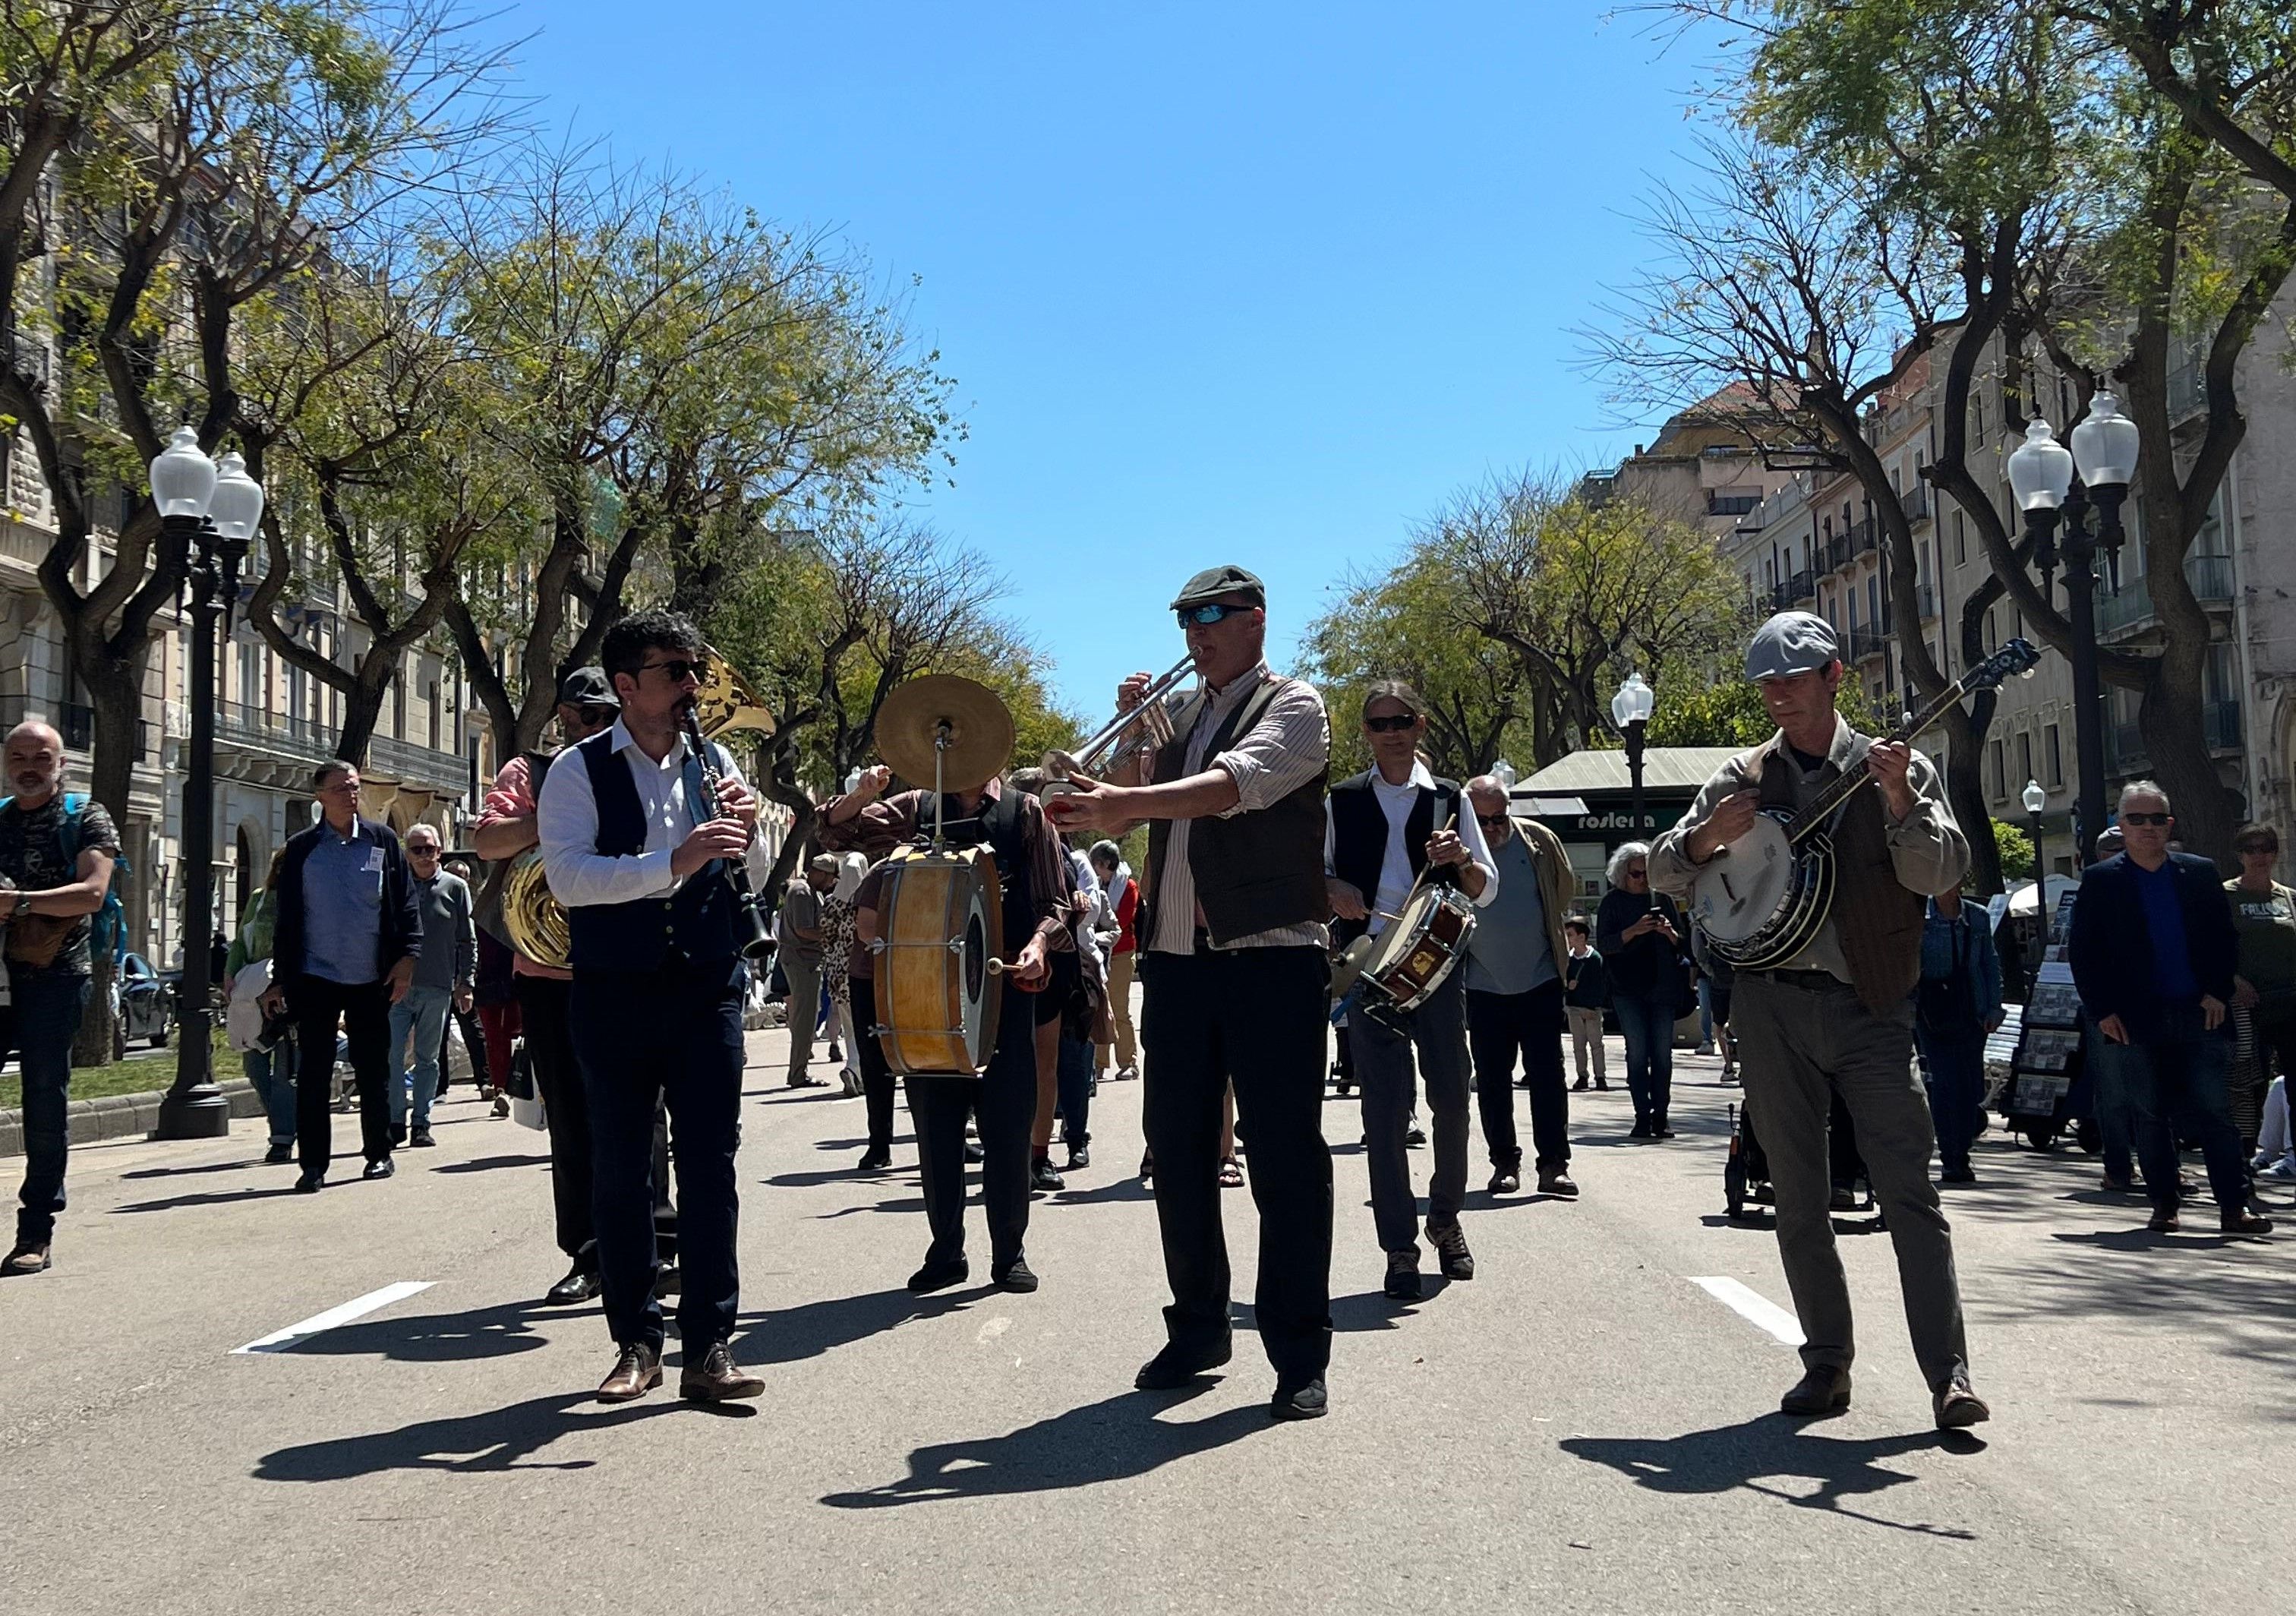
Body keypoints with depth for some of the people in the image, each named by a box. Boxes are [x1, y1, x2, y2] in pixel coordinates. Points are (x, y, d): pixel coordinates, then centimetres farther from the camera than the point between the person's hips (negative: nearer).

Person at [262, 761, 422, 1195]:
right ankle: (314, 1165, 5)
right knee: (312, 1073, -1)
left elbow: (406, 902, 5)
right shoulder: (301, 848, 5)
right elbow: (286, 917, 7)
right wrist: (279, 979, 5)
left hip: (372, 978, 0)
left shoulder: (383, 840, 5)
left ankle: (379, 1154, 19)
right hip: (315, 978, 0)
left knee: (374, 1069, 7)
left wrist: (408, 955, -7)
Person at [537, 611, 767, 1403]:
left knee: (710, 1165, 0)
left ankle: (709, 1348, 5)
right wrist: (674, 863, -29)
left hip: (707, 989, 2)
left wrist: (747, 831, -8)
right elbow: (568, 876, -18)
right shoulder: (579, 771, -3)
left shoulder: (714, 763, 8)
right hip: (614, 996, -2)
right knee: (619, 1169, 6)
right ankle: (636, 1344, 18)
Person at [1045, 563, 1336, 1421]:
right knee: (1177, 1149, 11)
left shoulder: (1292, 706, -3)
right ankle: (1198, 1328, 24)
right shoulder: (1181, 709, 17)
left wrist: (1126, 802, -33)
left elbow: (1238, 781, -22)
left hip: (1271, 957, -7)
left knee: (1285, 1156, -4)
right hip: (1176, 958, 7)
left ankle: (1300, 1356, 2)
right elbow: (1145, 802, 17)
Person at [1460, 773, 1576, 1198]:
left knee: (1548, 1075, -1)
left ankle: (1554, 1164, 3)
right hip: (1483, 985, 0)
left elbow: (1563, 891, 15)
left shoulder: (1538, 841, -2)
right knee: (1492, 1080, 6)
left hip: (1540, 982, 0)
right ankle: (1504, 1162, 16)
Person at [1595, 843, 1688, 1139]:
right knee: (1637, 1052, -6)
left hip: (1663, 988, 2)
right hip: (1629, 989, -2)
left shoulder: (1663, 898, 11)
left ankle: (1660, 1118, 4)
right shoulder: (1612, 902, 4)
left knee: (1663, 1053, 0)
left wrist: (1670, 933, -8)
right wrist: (1633, 931, -18)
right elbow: (1603, 944, -4)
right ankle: (1642, 1118, -5)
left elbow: (1682, 944, 14)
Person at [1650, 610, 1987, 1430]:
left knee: (1908, 1192, -10)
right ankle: (1827, 1364, 17)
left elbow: (1939, 873, -6)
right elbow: (1663, 870, 10)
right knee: (1798, 1200, 7)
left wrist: (1898, 802, -22)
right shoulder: (1743, 777, 12)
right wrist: (1709, 835, -11)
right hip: (1770, 1004, 3)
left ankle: (1949, 1376, -9)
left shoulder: (1897, 768, 6)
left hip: (1871, 1005, -3)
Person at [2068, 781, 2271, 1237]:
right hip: (2135, 1019, -1)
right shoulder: (2100, 881, 4)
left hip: (2198, 1013, 1)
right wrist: (2102, 1011, -6)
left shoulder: (2200, 874, 10)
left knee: (2216, 1112, -4)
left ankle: (2234, 1207, -1)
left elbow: (2225, 938, 12)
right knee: (2150, 1116, 4)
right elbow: (2082, 951, 2)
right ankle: (2164, 1206, 12)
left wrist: (2218, 993, -1)